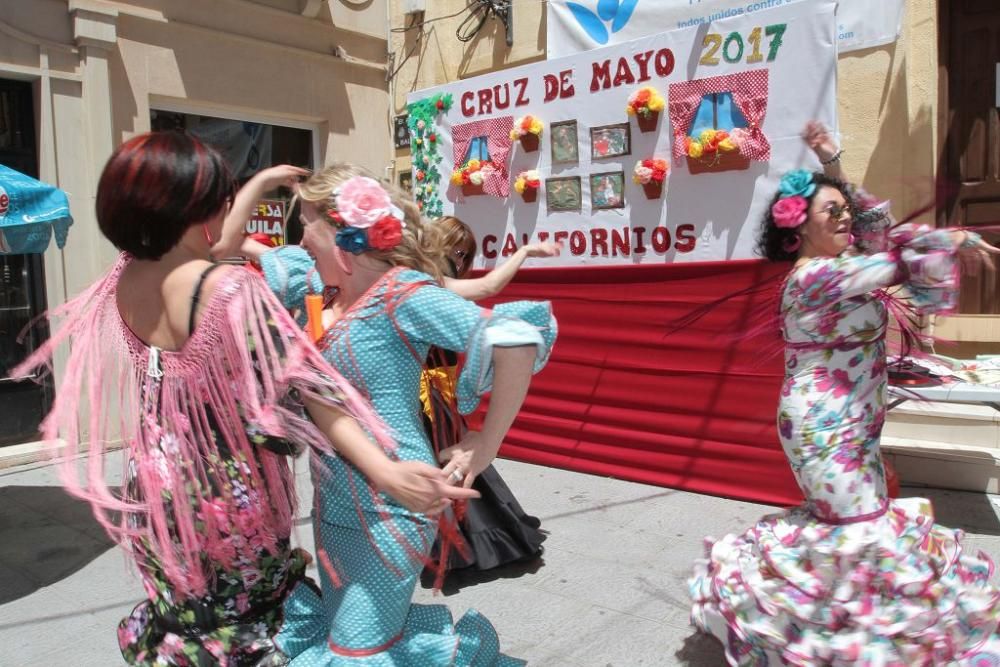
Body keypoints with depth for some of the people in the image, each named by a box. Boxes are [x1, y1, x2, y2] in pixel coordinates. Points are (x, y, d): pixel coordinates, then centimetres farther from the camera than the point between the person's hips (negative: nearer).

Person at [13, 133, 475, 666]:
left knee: (182, 612, 30)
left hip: (156, 484, 6)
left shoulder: (121, 282, -5)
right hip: (231, 490, -6)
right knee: (253, 615, 22)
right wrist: (387, 471, -35)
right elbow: (302, 388, -33)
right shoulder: (230, 288, -27)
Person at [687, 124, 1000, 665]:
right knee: (865, 528, -6)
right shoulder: (814, 276, -21)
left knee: (869, 516, 15)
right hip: (824, 426, -10)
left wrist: (833, 163, 14)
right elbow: (901, 261, -23)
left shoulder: (830, 265, 8)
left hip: (847, 423, 10)